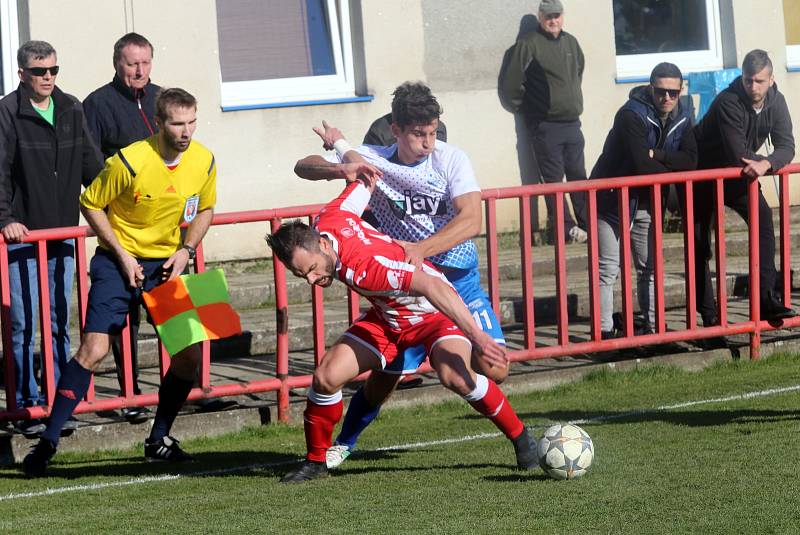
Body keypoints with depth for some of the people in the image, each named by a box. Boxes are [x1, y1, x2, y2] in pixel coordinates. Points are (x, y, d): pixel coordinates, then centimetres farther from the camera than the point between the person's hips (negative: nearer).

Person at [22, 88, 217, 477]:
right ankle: (47, 444, -11)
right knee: (93, 350, -16)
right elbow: (90, 204, -8)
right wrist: (122, 255, -13)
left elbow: (204, 210, 12)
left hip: (167, 264, 5)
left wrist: (185, 250, -4)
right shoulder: (129, 162, -21)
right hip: (119, 261, -4)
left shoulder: (204, 162, -6)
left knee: (190, 354, -4)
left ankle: (159, 440, 14)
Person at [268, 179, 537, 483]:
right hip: (386, 318, 8)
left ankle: (521, 440, -14)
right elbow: (364, 177, 1)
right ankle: (315, 461, 10)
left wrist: (476, 336, -51)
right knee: (326, 376, -10)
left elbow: (432, 286, -47)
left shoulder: (361, 266, -40)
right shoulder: (328, 220, -17)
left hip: (436, 311, -8)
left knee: (454, 376, -36)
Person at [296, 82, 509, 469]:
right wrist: (342, 167, -29)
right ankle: (343, 444, 26)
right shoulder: (372, 160, -6)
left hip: (458, 279, -1)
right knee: (384, 377, 1)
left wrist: (420, 249, -36)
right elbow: (303, 167, -6)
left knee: (492, 368, -15)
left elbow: (470, 220, -22)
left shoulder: (451, 159, -10)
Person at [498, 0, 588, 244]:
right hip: (545, 125, -6)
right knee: (553, 178, -3)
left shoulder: (570, 42, 10)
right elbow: (510, 83, -9)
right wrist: (525, 108, 0)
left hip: (572, 123, 6)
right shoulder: (528, 44, -9)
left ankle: (587, 222, 13)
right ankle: (564, 227, 0)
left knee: (578, 175, 9)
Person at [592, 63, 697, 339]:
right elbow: (642, 164, -31)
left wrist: (656, 155, -25)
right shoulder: (632, 115, -23)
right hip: (613, 199, -7)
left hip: (647, 201, 7)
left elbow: (691, 160, -12)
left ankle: (652, 325, 24)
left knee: (650, 267, 14)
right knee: (607, 269, -7)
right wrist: (672, 166, -15)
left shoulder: (681, 117, -1)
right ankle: (605, 331, -6)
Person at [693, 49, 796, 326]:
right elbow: (739, 154, -32)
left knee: (763, 219, -15)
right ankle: (708, 313, 7)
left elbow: (786, 146, -16)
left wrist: (766, 164, -35)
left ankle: (766, 299, -18)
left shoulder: (776, 102, -10)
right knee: (699, 243, -2)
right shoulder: (728, 102, -29)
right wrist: (770, 162, -23)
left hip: (737, 175, 5)